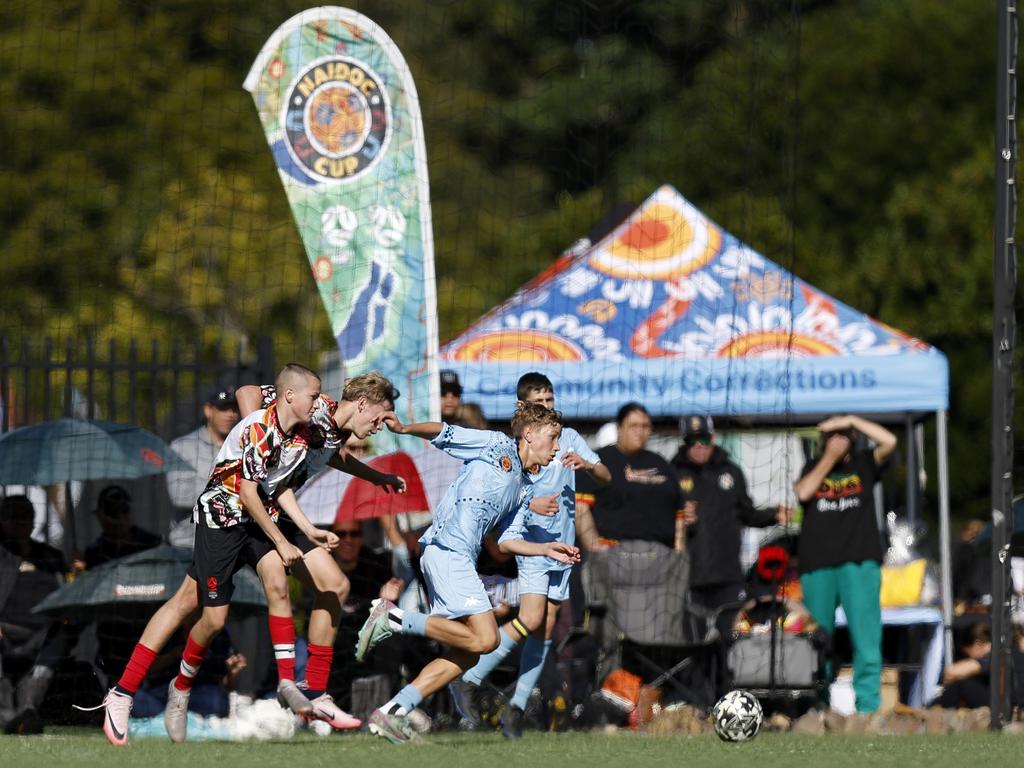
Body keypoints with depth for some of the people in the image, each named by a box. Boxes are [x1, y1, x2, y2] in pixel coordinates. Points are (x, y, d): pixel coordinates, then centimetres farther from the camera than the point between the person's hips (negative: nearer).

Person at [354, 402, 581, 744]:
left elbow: (508, 539, 26)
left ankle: (390, 714, 4)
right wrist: (405, 428, -18)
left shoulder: (524, 489, 24)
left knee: (466, 655, 5)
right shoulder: (496, 446, 3)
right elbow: (444, 434, -3)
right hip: (447, 548, -9)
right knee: (484, 638, -19)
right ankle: (393, 618, -14)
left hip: (458, 559, 9)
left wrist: (547, 549, 15)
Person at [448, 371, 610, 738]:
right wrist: (531, 505, -21)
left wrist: (586, 465, -16)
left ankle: (517, 707, 7)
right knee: (531, 619, -19)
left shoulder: (569, 438, 9)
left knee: (546, 628, 2)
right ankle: (468, 681, -10)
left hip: (562, 545, 5)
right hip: (531, 543, -5)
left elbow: (606, 477, 6)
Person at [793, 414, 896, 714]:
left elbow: (889, 441, -3)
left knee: (866, 638, -11)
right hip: (818, 564, 2)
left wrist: (852, 420, -1)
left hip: (859, 563, -2)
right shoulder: (814, 467, 18)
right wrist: (829, 459, 1)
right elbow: (803, 492, 0)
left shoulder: (863, 464, 13)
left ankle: (868, 706, -12)